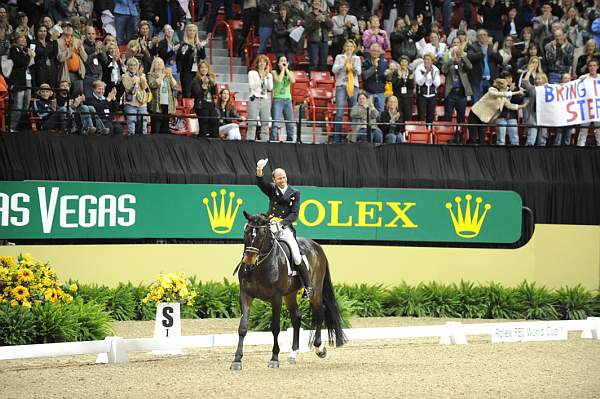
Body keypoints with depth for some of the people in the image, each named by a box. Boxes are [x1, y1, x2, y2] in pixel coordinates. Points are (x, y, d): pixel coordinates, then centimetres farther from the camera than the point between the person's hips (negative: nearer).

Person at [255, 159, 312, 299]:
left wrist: (282, 223, -16)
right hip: (270, 227, 3)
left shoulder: (294, 193, 8)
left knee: (297, 256, -14)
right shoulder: (271, 190, 14)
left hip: (286, 228, -3)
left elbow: (294, 214, 0)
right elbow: (260, 183, -6)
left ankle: (308, 287, -5)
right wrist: (259, 170, -25)